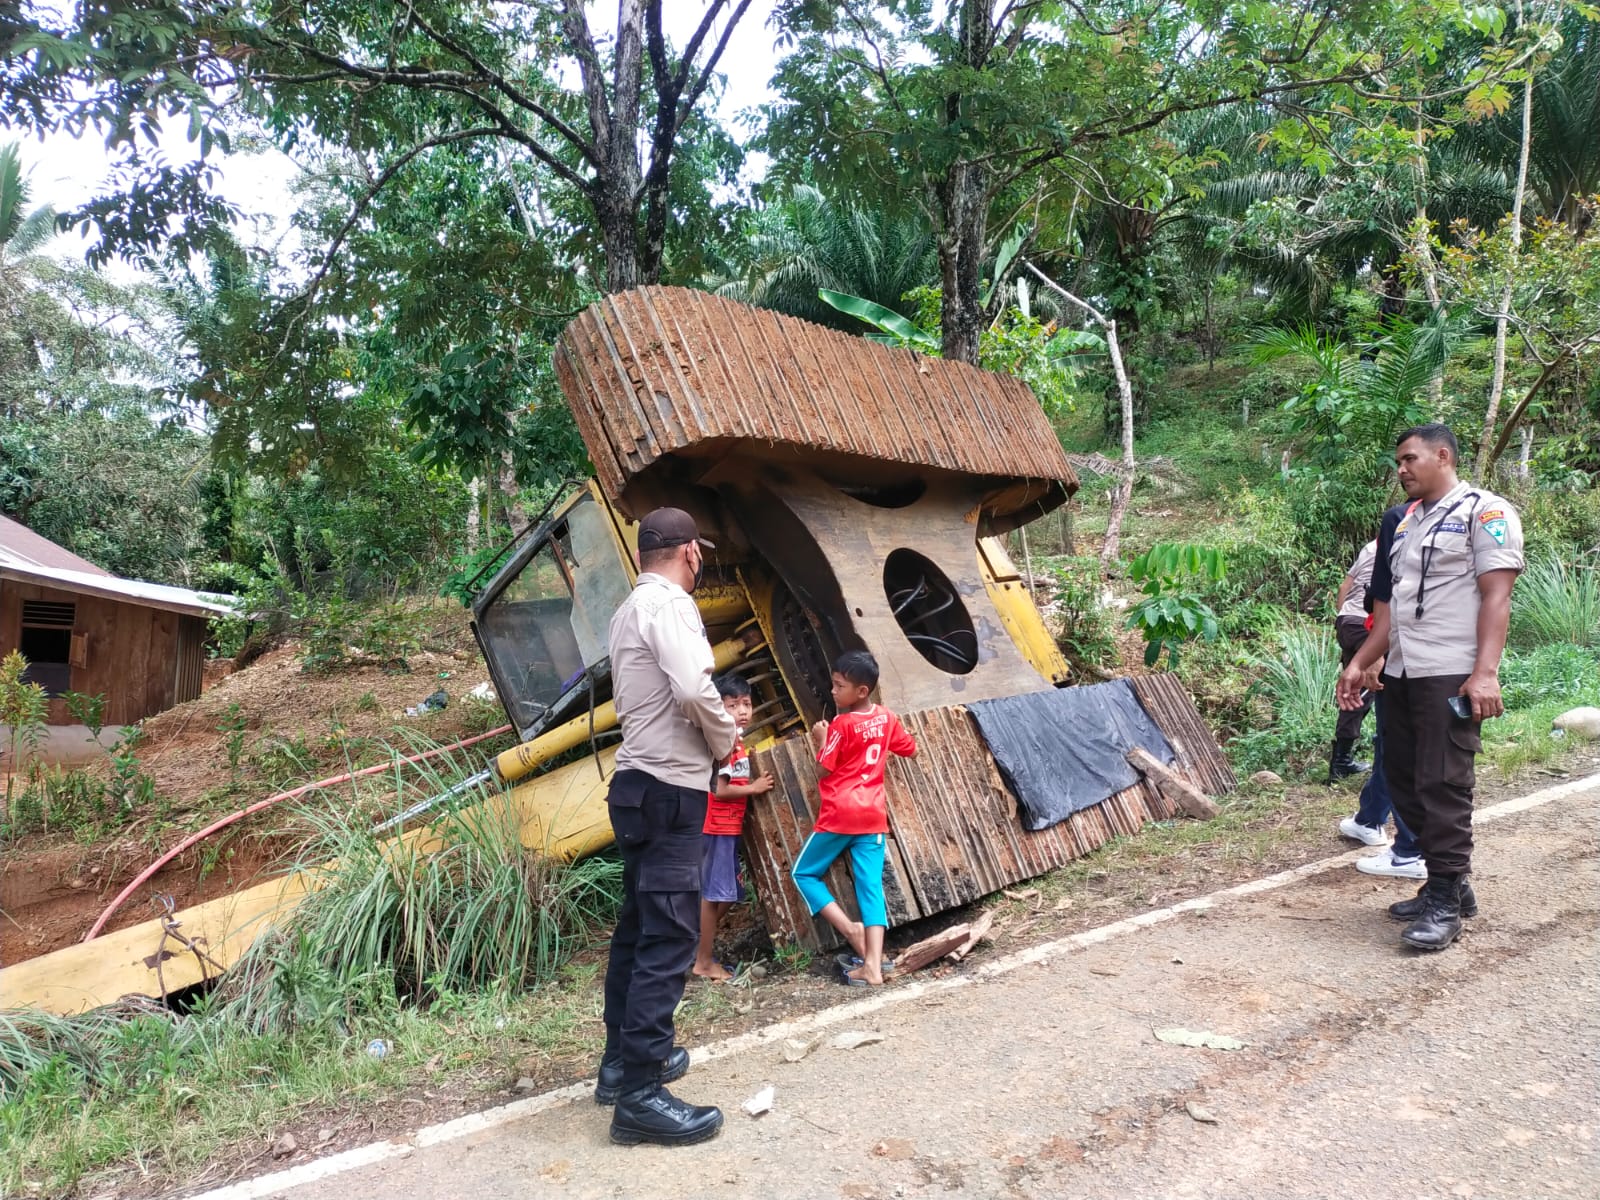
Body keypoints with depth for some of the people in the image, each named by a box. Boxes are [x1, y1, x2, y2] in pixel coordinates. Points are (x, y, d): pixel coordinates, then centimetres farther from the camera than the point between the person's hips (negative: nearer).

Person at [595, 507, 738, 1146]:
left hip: (639, 784, 10)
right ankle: (639, 1094, -4)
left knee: (638, 926, 17)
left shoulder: (629, 609, 16)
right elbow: (694, 689, -27)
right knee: (669, 936, -7)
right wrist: (725, 740, -9)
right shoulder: (669, 603, -14)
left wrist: (706, 730, 15)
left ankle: (622, 1059, 28)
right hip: (668, 788, -10)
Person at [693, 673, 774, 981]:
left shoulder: (737, 745, 14)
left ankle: (699, 946, 27)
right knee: (713, 894, -2)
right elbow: (719, 790, -23)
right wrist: (754, 788, -14)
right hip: (717, 829, -10)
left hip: (729, 828, 10)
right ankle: (704, 962, 7)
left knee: (728, 894, 17)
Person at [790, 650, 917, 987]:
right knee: (871, 886, 2)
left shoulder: (841, 725, -12)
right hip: (874, 815, 6)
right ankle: (873, 966, -7)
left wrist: (821, 740, 6)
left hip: (840, 815, -6)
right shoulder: (887, 717, 7)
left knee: (804, 874, 10)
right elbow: (909, 748, 23)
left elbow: (824, 769, -7)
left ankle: (849, 928, -5)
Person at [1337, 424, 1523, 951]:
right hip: (1400, 674, 8)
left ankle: (1445, 902, 3)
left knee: (1442, 786, -7)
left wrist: (1485, 673, -22)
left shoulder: (1484, 511, -4)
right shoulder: (1405, 523, 19)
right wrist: (1359, 664, 14)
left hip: (1450, 676, -8)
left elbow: (1496, 597, -12)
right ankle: (1451, 881, 23)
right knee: (1403, 781, 10)